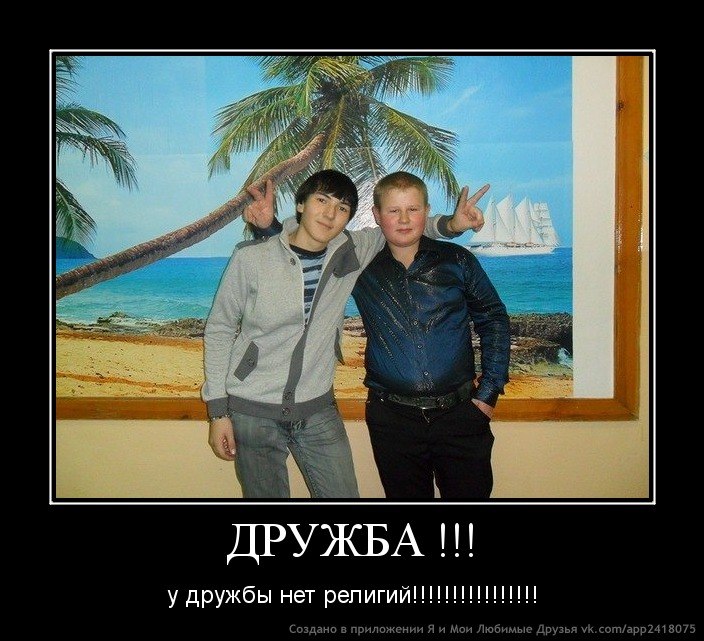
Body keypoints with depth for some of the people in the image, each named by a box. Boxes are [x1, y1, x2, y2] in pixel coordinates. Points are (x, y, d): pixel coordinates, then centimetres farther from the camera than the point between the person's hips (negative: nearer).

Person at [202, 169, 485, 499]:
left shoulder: (351, 253, -5)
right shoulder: (251, 257, -12)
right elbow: (219, 329, -3)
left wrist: (449, 224, -8)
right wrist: (217, 409, -4)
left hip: (317, 410, 3)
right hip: (252, 412, -2)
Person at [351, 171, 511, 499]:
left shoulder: (457, 261, 3)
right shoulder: (361, 267, 3)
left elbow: (494, 321, 9)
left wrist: (489, 391, 3)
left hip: (460, 413, 0)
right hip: (392, 419, 1)